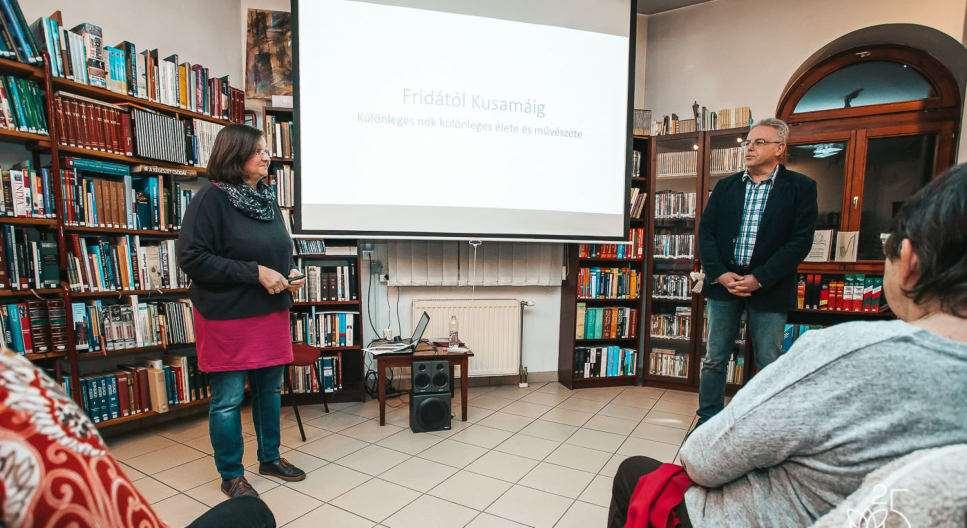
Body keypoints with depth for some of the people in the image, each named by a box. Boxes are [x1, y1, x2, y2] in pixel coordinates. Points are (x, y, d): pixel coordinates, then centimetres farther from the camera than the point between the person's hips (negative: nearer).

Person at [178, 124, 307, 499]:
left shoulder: (266, 198, 9)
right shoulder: (211, 199, -12)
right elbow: (192, 258, -18)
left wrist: (290, 272, 0)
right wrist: (255, 273, -22)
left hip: (272, 313, 7)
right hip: (227, 317, -7)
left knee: (270, 388, 16)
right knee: (228, 399, 6)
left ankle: (270, 458, 35)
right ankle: (231, 476, 26)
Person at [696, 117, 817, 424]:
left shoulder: (800, 188, 0)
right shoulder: (726, 186, 10)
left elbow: (800, 241, -7)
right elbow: (706, 231, 4)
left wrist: (759, 279, -14)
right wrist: (720, 274, -8)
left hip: (767, 287, -2)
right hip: (724, 283, 3)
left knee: (768, 364, 7)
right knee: (714, 359, 9)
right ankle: (708, 420, 22)